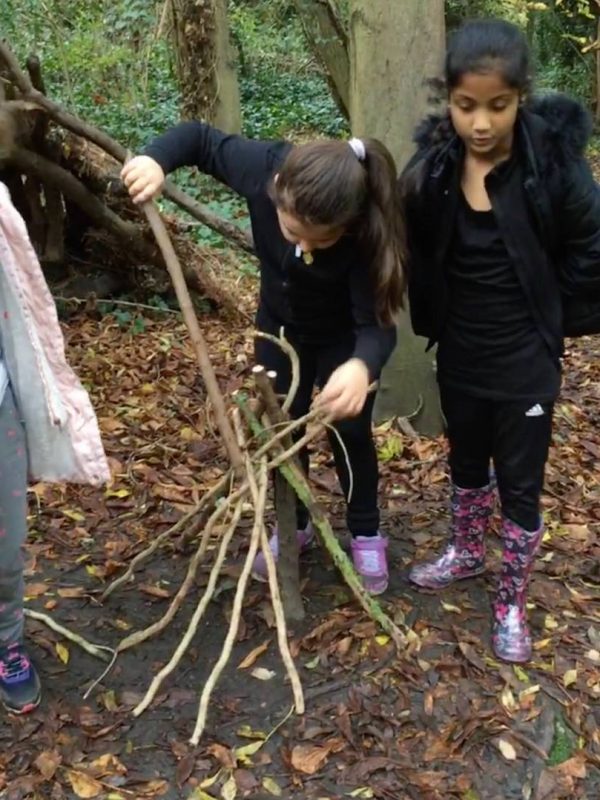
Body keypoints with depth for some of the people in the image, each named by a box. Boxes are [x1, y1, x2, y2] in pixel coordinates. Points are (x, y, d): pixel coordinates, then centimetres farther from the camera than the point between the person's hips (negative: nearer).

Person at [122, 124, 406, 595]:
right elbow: (199, 138, -17)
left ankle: (367, 535, 28)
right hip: (280, 326, 3)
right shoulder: (264, 168, -34)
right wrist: (157, 159, -38)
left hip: (344, 337, -3)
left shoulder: (366, 234, -41)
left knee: (349, 432, 6)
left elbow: (377, 322, -41)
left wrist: (363, 365, -65)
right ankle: (293, 526, 32)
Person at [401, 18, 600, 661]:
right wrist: (432, 311, -5)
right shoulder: (432, 164, -11)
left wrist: (536, 299, -4)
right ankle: (465, 553, 49)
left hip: (525, 361, -3)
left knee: (521, 485, 10)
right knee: (466, 464, 24)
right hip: (459, 354, 4)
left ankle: (511, 604, 30)